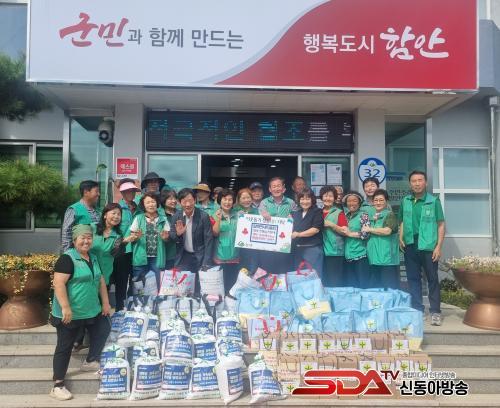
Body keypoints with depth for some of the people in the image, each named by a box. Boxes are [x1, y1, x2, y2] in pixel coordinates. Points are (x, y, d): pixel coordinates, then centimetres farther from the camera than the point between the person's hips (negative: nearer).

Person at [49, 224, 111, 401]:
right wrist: (65, 308, -28)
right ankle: (58, 385, 13)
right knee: (64, 347, 2)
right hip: (70, 313, -8)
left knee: (104, 328, 13)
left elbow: (100, 280, 17)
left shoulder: (93, 258, 10)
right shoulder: (67, 258, -15)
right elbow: (58, 284, -23)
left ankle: (90, 361, 28)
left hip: (92, 310, 8)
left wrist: (105, 303, 13)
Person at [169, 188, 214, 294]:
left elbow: (209, 240, -10)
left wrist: (206, 263, -15)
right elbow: (171, 239, 3)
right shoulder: (176, 217, -2)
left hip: (200, 257, -2)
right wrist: (177, 234, -21)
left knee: (199, 290, 3)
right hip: (183, 258, 3)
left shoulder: (204, 216, -12)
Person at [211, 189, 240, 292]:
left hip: (234, 255, 3)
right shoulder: (216, 215, -1)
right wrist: (218, 219, -22)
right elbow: (215, 233, -10)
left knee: (233, 281, 9)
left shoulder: (237, 215, 7)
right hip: (221, 255, -2)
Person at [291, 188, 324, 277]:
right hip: (297, 249, 6)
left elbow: (316, 229, -13)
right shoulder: (296, 213, 17)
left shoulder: (317, 212, -1)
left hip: (312, 249, -6)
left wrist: (298, 234, -18)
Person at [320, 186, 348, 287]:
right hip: (321, 251, 4)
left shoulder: (339, 213, -1)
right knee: (322, 280, 9)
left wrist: (331, 225, -15)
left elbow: (344, 232, -7)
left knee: (335, 281, -1)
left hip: (335, 252, -4)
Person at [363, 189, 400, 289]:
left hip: (387, 258, -7)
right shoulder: (372, 217, 19)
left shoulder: (390, 215, -3)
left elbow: (387, 231, -18)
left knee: (389, 287, -6)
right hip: (374, 258, 7)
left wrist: (369, 230, -7)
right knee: (375, 287, 10)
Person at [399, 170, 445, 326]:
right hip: (410, 246, 4)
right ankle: (416, 310, 20)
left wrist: (438, 246, -8)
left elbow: (441, 225, -1)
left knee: (432, 279, 3)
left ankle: (435, 312, 11)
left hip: (428, 246, -3)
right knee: (413, 279, 10)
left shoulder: (434, 201, -2)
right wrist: (401, 238, 3)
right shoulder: (405, 201, 8)